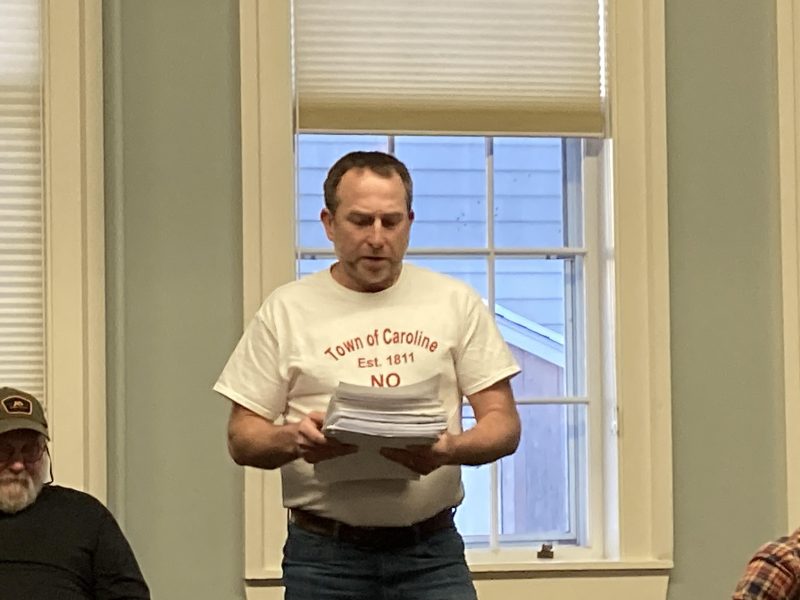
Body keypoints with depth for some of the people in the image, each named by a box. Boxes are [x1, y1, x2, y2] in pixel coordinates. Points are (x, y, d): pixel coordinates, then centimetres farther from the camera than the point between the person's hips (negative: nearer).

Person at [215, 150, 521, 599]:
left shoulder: (456, 303, 7)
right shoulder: (286, 310, 5)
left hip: (432, 552, 0)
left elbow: (504, 424, 4)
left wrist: (450, 449, -18)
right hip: (324, 557, 0)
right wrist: (294, 439, -19)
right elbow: (242, 438, 4)